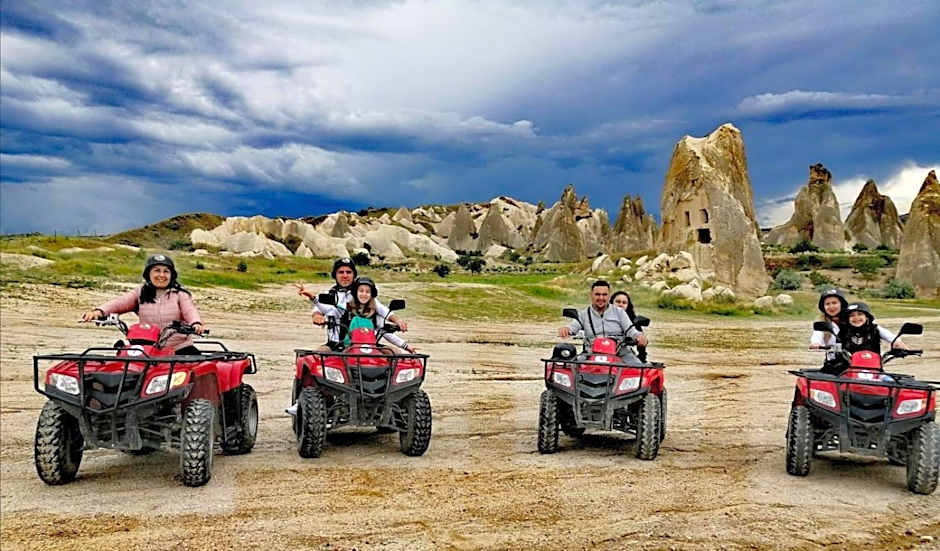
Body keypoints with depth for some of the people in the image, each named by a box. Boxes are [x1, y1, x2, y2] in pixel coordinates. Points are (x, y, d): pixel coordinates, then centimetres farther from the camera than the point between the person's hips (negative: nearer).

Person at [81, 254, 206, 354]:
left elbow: (189, 310, -10)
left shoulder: (180, 294, 6)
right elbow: (118, 303, -1)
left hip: (179, 348, -2)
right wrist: (99, 311, -22)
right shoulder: (139, 293, 12)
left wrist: (196, 323, -33)